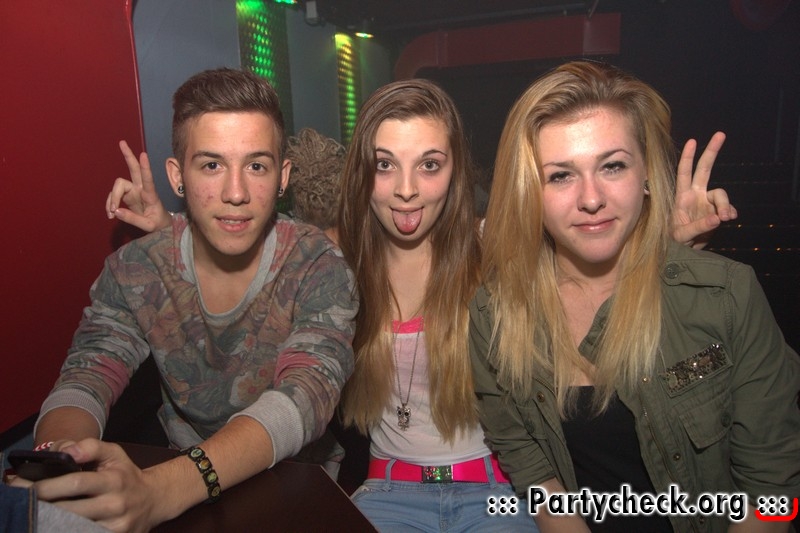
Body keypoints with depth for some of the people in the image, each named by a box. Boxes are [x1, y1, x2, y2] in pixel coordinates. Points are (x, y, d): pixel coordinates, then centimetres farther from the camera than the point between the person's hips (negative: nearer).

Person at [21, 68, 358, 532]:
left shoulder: (318, 267, -15)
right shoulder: (133, 271, -4)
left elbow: (305, 397, -27)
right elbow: (83, 384, -8)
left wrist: (159, 491, -41)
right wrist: (53, 471, -31)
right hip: (175, 473, 2)